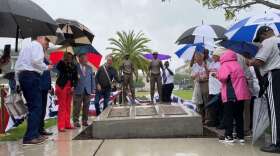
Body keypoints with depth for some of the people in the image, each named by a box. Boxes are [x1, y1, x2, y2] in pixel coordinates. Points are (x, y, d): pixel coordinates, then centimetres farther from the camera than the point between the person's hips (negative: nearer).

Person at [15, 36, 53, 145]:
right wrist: (46, 67, -2)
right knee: (36, 106, -11)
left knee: (32, 106, 13)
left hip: (22, 75, 10)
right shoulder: (37, 45, 1)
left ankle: (34, 133, 16)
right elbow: (36, 60, -17)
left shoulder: (25, 47, 27)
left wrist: (20, 79, 18)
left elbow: (17, 65, 21)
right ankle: (30, 137, -16)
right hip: (31, 76, -10)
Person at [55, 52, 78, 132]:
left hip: (69, 87, 5)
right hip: (61, 86, -4)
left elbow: (75, 78, 8)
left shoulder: (74, 66, 10)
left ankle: (67, 124, 14)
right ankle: (61, 126, -5)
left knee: (68, 106, 7)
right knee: (62, 106, -7)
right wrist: (66, 62, -14)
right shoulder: (61, 63, 1)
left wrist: (73, 86, -6)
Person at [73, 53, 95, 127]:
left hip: (87, 90, 4)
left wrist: (93, 89, 7)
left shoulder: (89, 68, 16)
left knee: (86, 107, 5)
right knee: (77, 107, -1)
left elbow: (92, 79, 13)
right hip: (78, 90, -4)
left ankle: (85, 121, 15)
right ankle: (76, 121, 8)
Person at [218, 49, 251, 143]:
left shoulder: (225, 65, -2)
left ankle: (228, 136, 2)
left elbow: (223, 77, -20)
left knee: (228, 115, 1)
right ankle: (240, 136, 15)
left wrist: (218, 75, 1)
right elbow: (243, 78, 17)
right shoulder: (238, 65, 19)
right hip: (241, 93, 7)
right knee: (239, 115, 12)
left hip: (231, 95, -7)